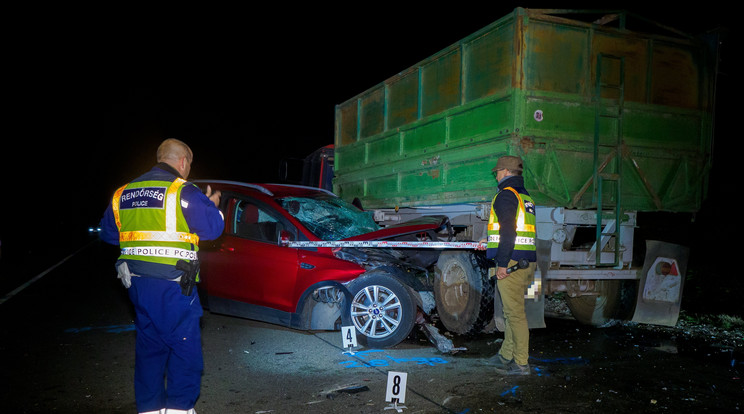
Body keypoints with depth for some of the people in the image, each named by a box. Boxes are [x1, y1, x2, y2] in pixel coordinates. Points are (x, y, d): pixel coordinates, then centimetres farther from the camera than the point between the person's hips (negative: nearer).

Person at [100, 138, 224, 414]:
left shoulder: (122, 193, 12)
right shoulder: (183, 191, -9)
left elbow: (108, 233, 19)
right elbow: (212, 228, -10)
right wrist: (211, 205, 8)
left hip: (137, 284, 7)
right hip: (172, 286, -7)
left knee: (149, 345, 17)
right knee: (185, 348, 3)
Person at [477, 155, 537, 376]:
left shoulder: (506, 195, -10)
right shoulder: (526, 196, 20)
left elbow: (508, 231, -20)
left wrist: (502, 263, -20)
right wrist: (489, 243, 34)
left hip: (511, 264, -10)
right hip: (527, 262, 10)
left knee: (515, 312, -6)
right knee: (511, 311, 16)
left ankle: (521, 363, -1)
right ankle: (506, 355, 26)